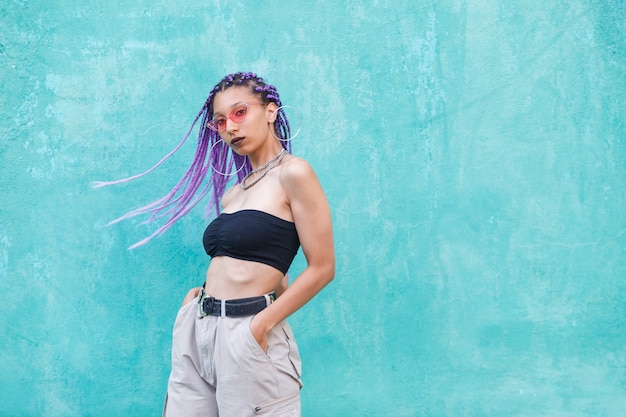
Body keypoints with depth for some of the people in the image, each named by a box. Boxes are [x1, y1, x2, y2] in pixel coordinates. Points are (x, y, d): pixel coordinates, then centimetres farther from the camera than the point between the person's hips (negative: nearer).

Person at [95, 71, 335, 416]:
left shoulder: (293, 174, -7)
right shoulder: (231, 194, 14)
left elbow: (321, 268, -11)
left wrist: (261, 324, -14)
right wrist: (201, 296, 1)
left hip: (247, 335, -7)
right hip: (196, 330, 7)